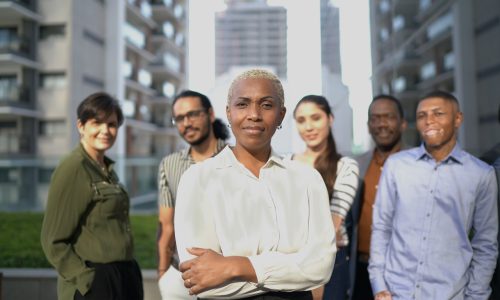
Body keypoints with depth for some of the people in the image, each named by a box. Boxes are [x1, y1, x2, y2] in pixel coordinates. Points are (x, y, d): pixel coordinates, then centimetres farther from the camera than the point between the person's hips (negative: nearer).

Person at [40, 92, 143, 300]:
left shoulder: (107, 169, 10)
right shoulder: (73, 168, -13)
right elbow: (54, 240, -14)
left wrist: (129, 275, 13)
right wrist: (88, 281, -17)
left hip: (123, 279, 7)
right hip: (95, 283, -7)